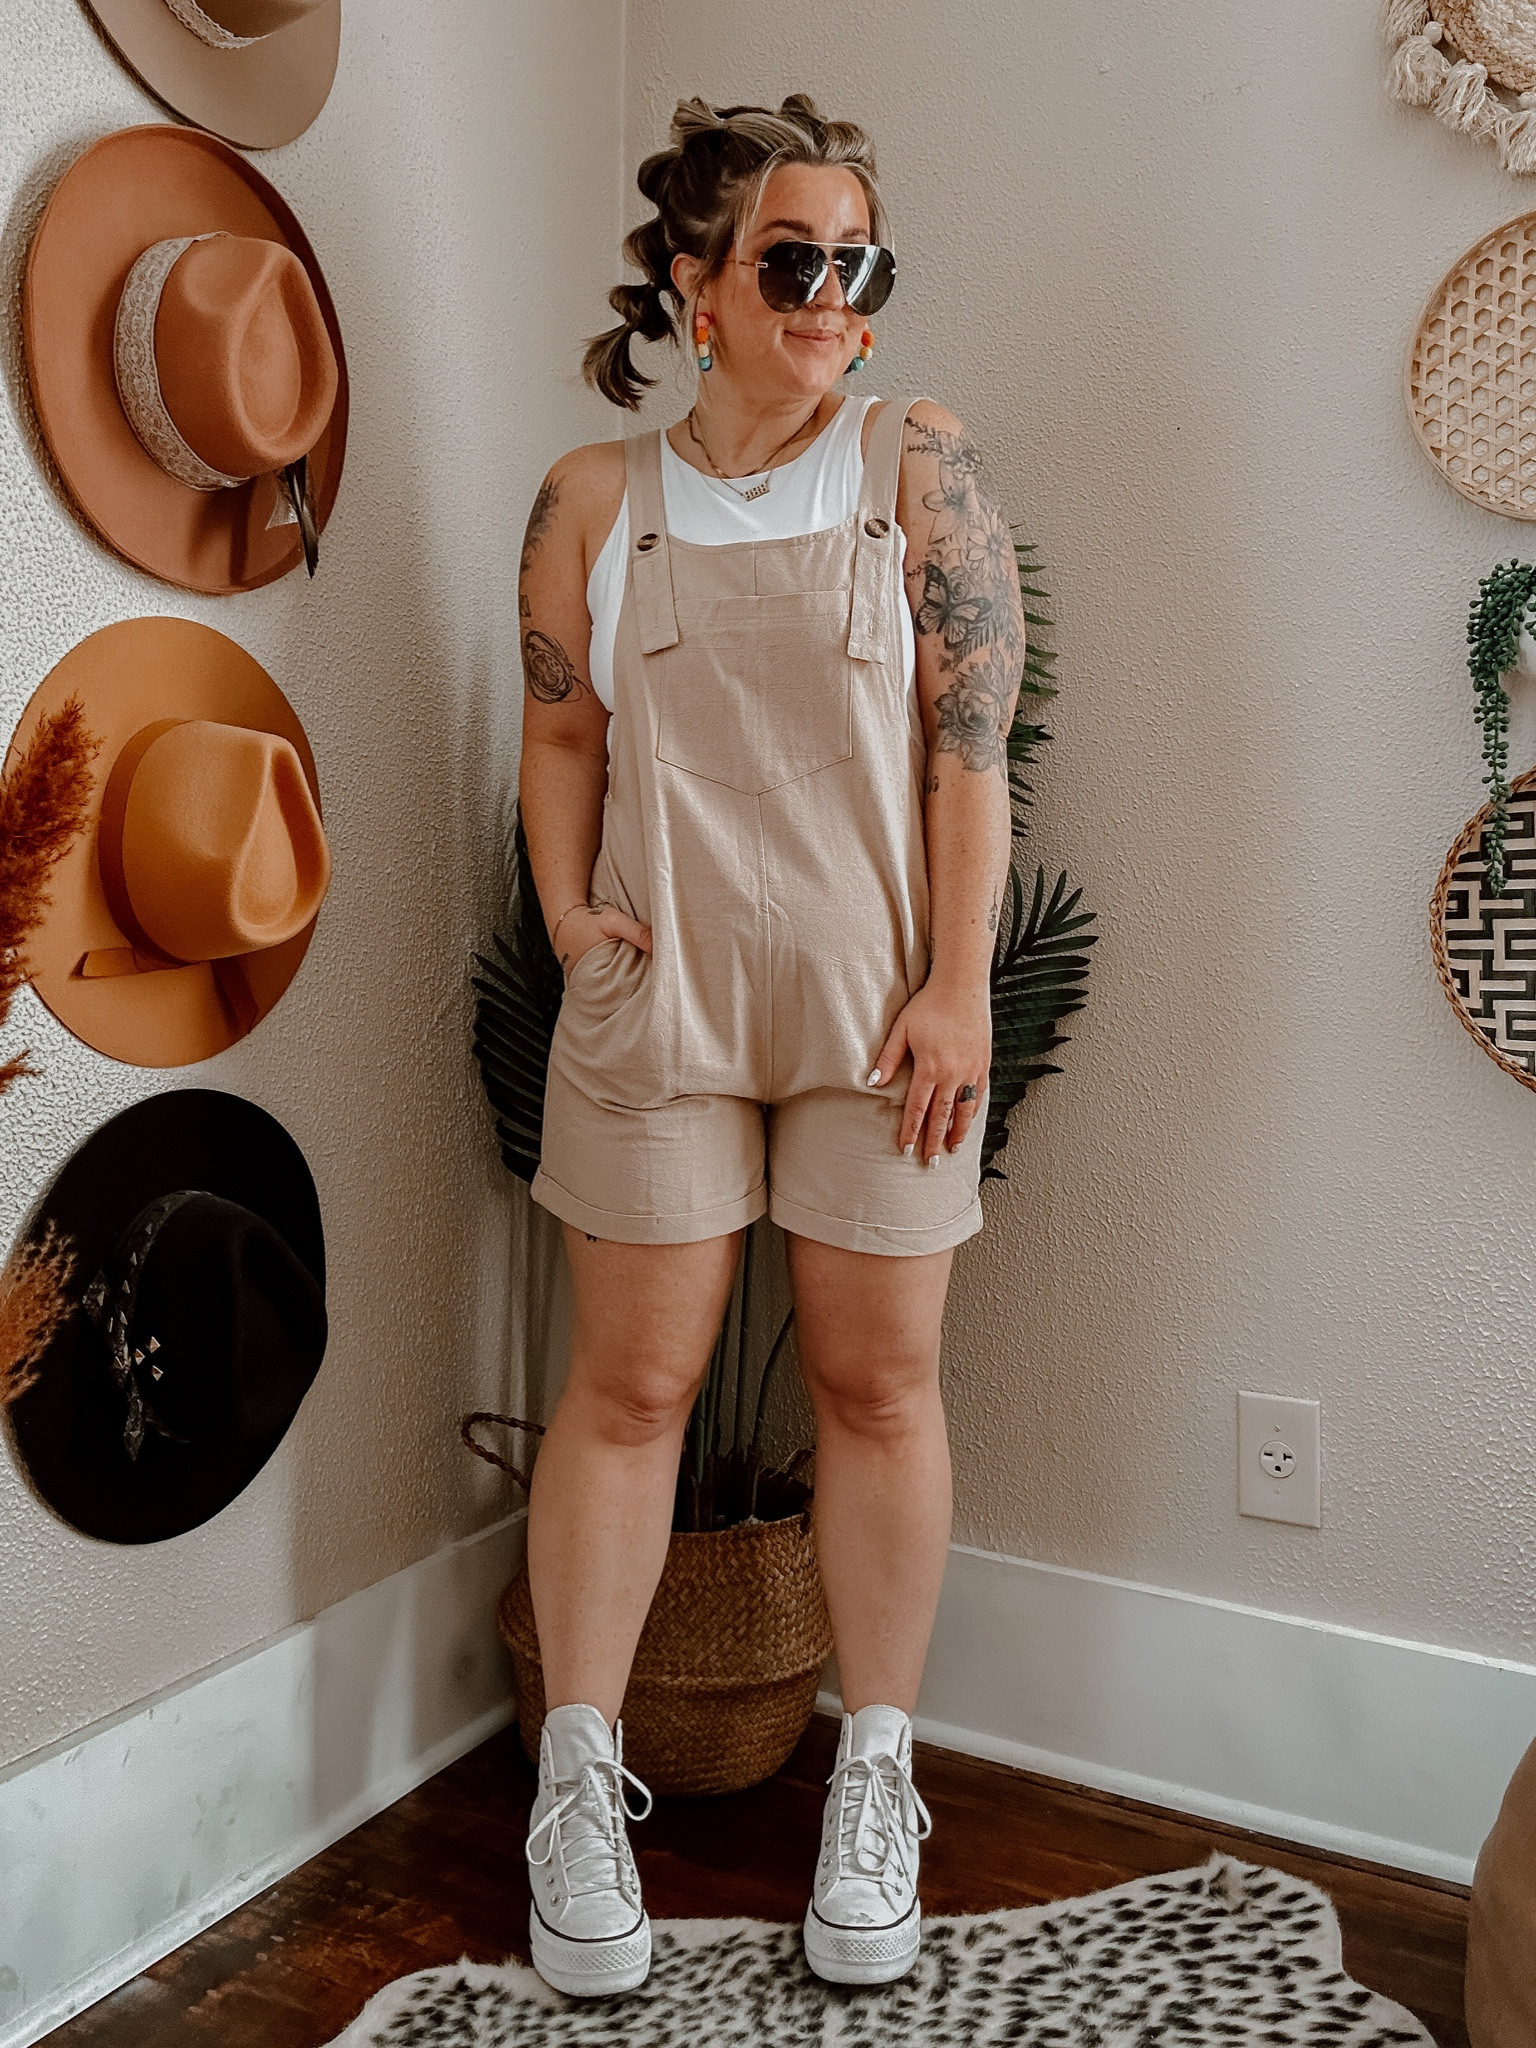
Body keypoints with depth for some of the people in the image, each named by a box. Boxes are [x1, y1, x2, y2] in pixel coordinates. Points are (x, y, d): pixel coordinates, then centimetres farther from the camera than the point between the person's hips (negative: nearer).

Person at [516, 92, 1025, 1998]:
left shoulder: (916, 463, 3)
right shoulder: (593, 497, 8)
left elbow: (970, 743, -3)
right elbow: (561, 731, 13)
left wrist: (960, 986, -9)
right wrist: (566, 910, -2)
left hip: (875, 998, 0)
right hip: (657, 1000, 1)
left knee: (877, 1382, 7)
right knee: (628, 1379, 5)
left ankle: (873, 1779, 26)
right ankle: (579, 1777, 23)